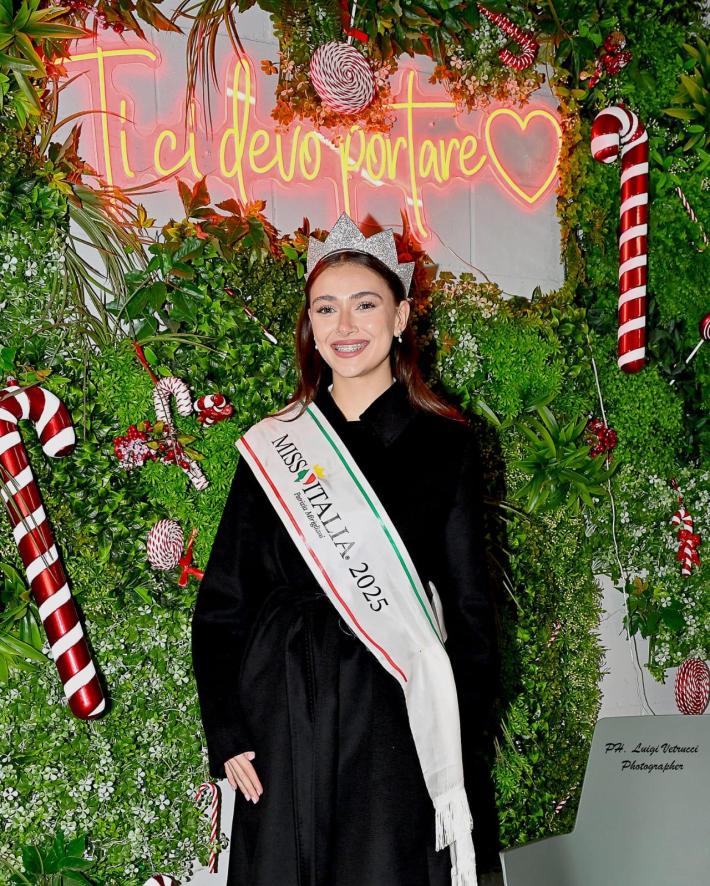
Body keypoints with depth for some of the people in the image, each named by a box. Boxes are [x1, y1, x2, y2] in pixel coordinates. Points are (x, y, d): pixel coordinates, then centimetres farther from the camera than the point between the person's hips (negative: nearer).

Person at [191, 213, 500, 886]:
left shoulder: (444, 445, 2)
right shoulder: (271, 447, 6)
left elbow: (469, 607, 4)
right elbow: (221, 603, 7)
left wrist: (459, 750, -2)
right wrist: (225, 737, -1)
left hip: (394, 714, -1)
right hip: (282, 717, 2)